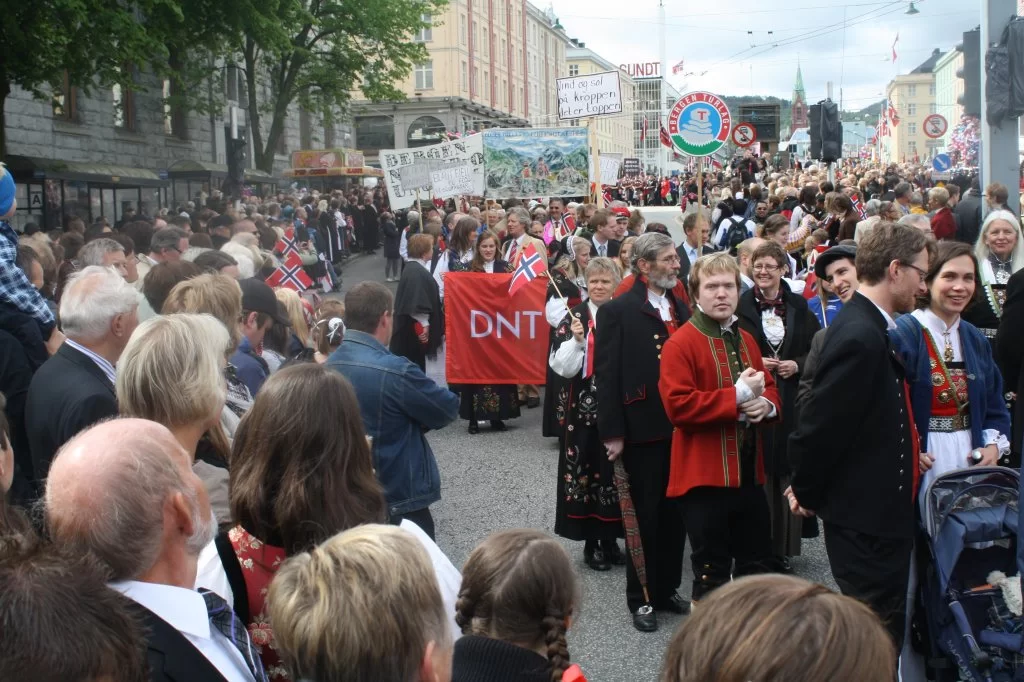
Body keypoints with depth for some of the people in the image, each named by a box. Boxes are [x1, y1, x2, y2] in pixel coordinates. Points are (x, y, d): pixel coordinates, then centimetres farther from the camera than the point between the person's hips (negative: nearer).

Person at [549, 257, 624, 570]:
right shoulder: (574, 317, 0)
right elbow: (561, 367, -6)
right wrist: (577, 340, -20)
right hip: (583, 410, -2)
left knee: (616, 473, 6)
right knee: (586, 472, 1)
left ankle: (610, 539, 19)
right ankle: (591, 543, 13)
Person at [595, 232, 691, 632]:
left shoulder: (682, 309, 10)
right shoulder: (618, 311, -7)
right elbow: (606, 375, -10)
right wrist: (612, 432, -13)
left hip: (681, 428, 5)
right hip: (643, 430, -5)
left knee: (675, 513, 12)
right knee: (645, 516, 4)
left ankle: (667, 589, 27)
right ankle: (641, 599, 18)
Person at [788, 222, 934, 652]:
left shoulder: (868, 328, 9)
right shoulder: (859, 337, -24)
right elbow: (819, 426, -23)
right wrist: (807, 495, -9)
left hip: (878, 512, 10)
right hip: (865, 518, -10)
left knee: (883, 631, 21)